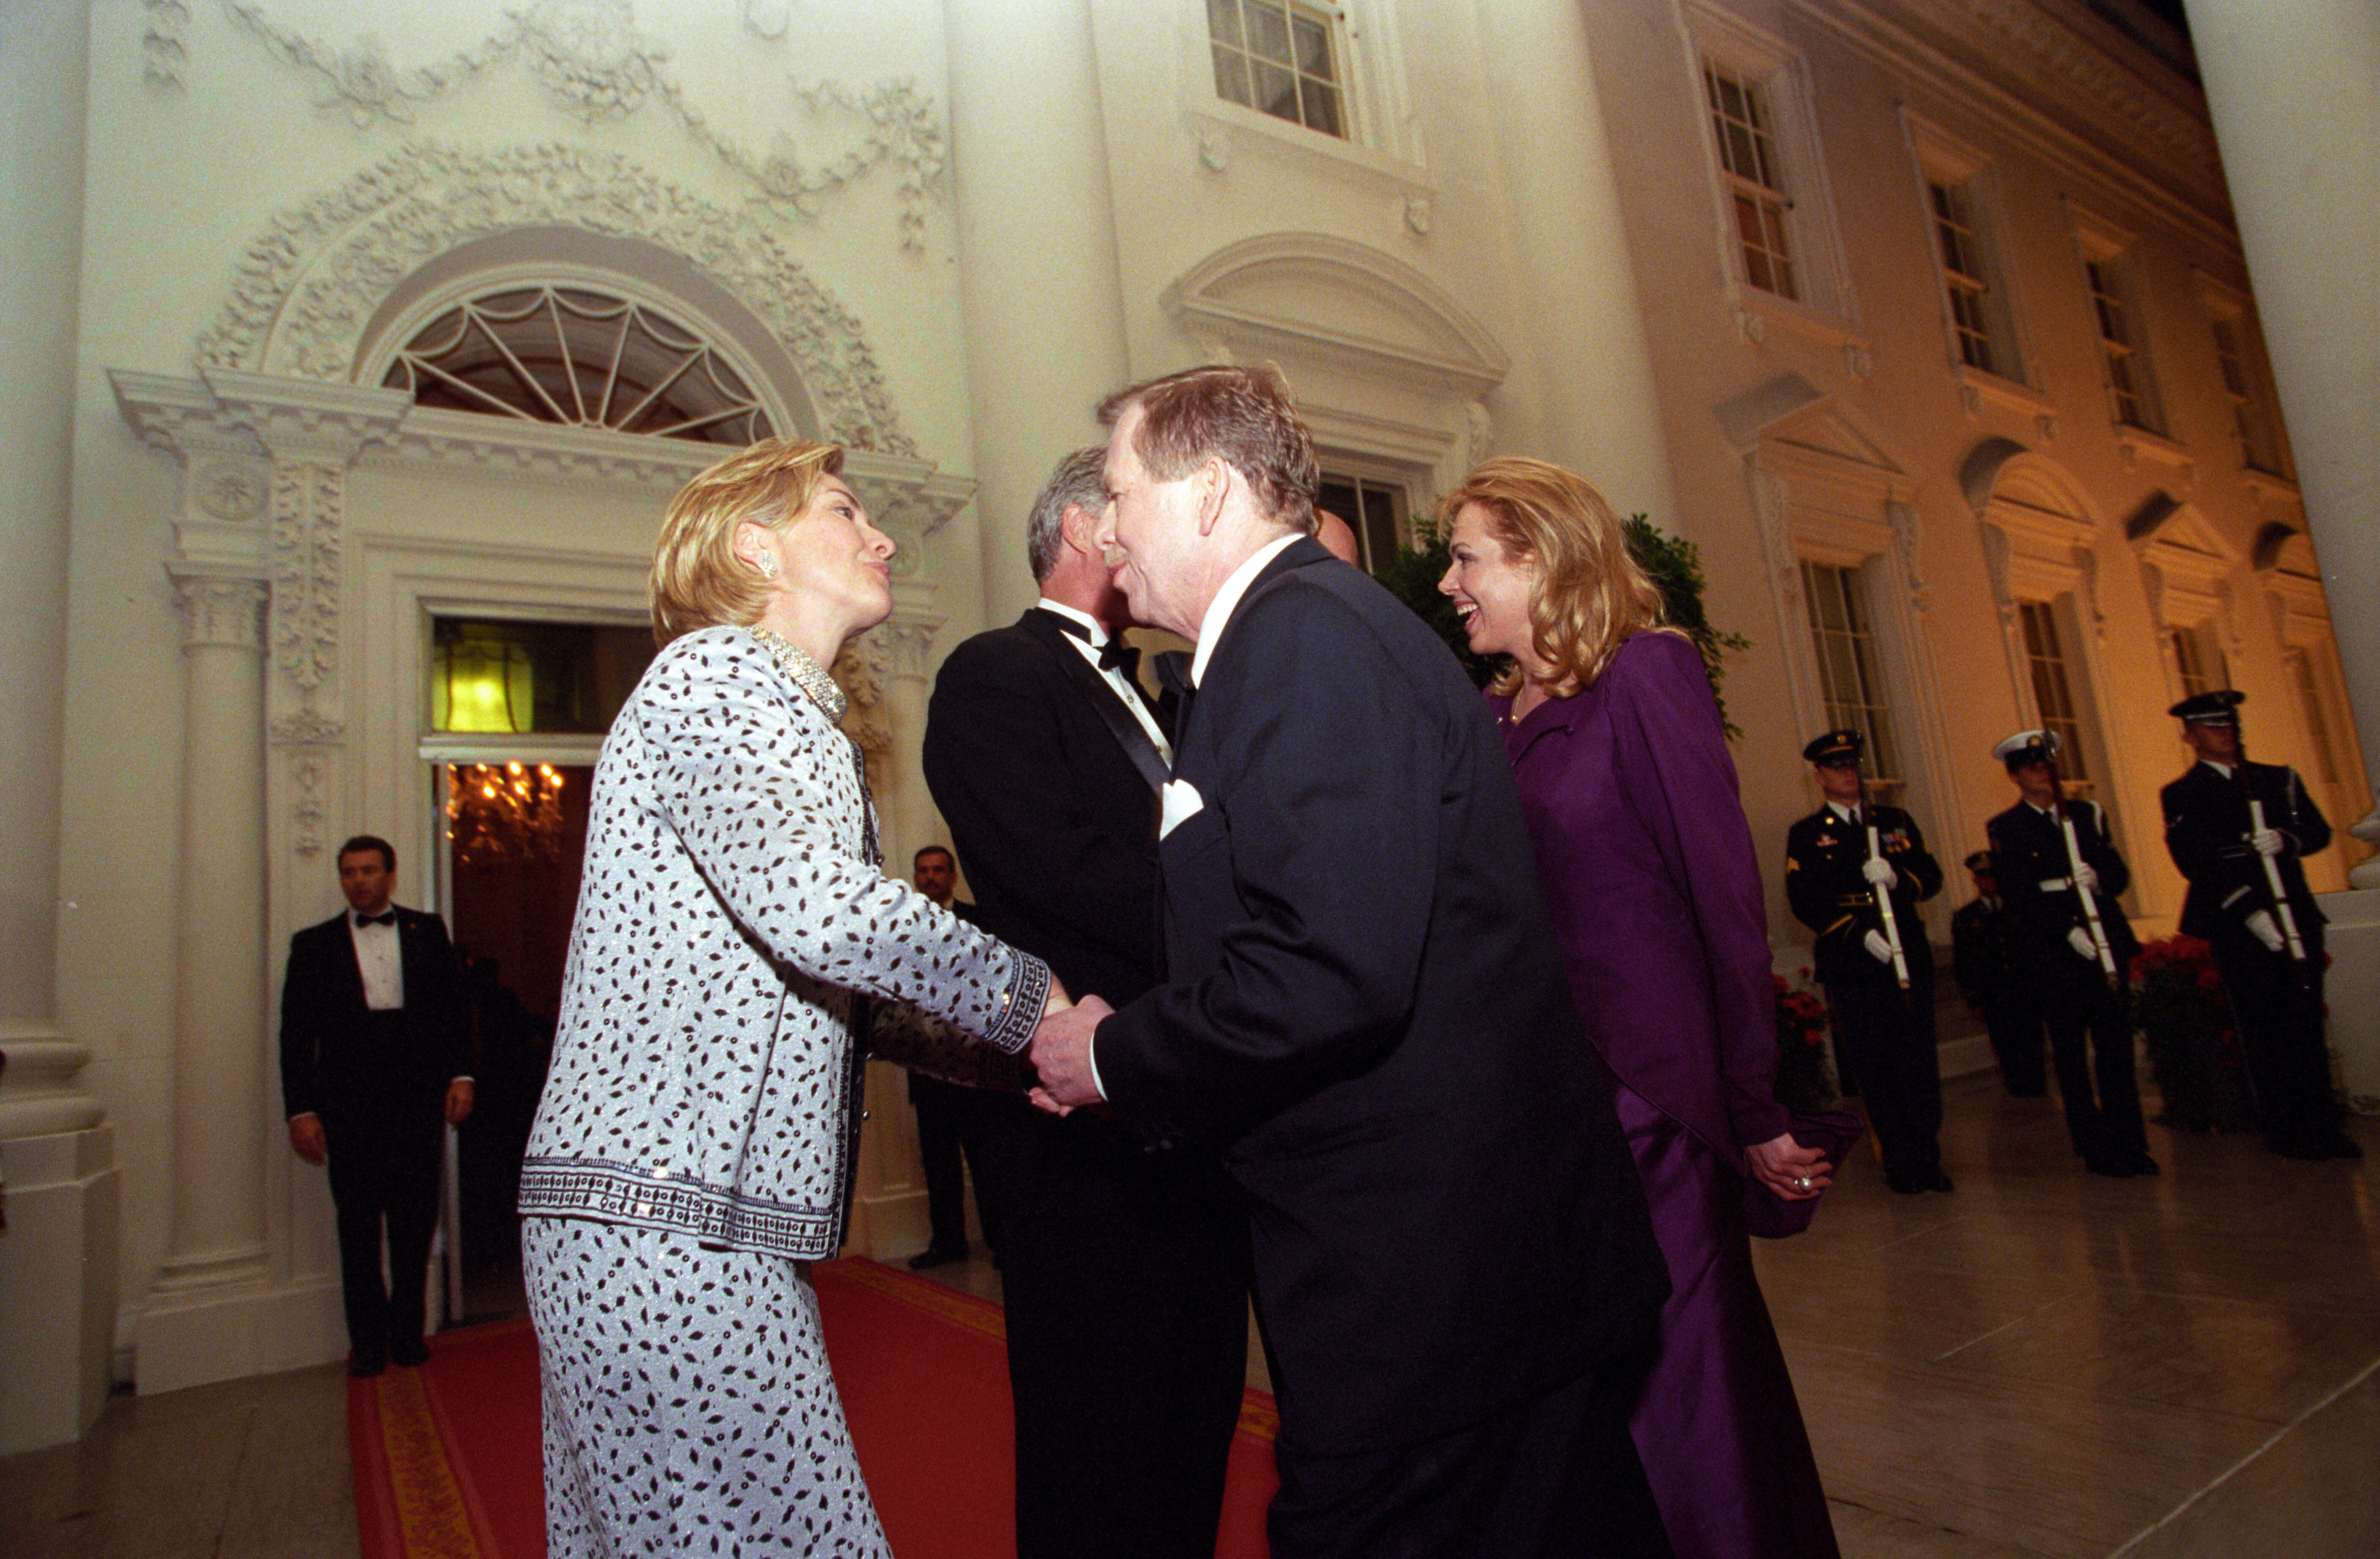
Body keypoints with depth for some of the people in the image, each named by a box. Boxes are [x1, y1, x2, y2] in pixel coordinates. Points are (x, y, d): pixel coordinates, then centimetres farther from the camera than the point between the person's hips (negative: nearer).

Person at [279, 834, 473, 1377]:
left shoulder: (427, 931, 9)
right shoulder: (315, 944, 8)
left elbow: (453, 1005, 7)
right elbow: (296, 1034, 4)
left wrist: (459, 1076, -3)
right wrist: (300, 1110, -3)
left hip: (419, 1100, 0)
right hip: (348, 1105, 0)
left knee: (416, 1223, 6)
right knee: (358, 1228, 7)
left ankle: (408, 1333, 20)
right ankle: (368, 1342, 19)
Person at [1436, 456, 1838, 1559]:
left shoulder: (1644, 674, -8)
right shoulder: (1489, 719, 9)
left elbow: (1726, 899, -11)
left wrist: (1756, 1113, -11)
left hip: (1648, 1102, -6)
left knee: (1664, 1394, 6)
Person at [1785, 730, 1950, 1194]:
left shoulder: (1896, 821, 17)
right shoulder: (1806, 834, 6)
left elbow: (1931, 876, 9)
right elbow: (1805, 901, -4)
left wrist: (1896, 877, -13)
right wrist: (1861, 934, -14)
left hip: (1909, 958, 3)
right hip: (1852, 968, -2)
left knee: (1920, 1062, 4)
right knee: (1876, 1068, 1)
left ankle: (1928, 1158, 15)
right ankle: (1900, 1162, 11)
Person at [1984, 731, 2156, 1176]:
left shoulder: (2088, 814, 14)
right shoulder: (2005, 830, 1)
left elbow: (2120, 874, 9)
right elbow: (2018, 895, -7)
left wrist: (2097, 879, -14)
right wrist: (2068, 930, -17)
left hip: (2107, 942, 3)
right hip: (2052, 952, -3)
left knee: (2116, 1044, 3)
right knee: (2071, 1051, 2)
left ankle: (2129, 1144, 10)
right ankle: (2096, 1149, 10)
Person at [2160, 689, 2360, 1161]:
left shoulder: (2280, 779, 17)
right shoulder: (2181, 796, 1)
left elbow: (2319, 830, 10)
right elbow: (2195, 861, -9)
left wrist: (2286, 840, -14)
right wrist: (2251, 912, -18)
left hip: (2296, 916, 4)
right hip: (2238, 928, -4)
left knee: (2308, 1025, 5)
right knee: (2265, 1032, -1)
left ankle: (2324, 1124, 13)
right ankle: (2286, 1132, 6)